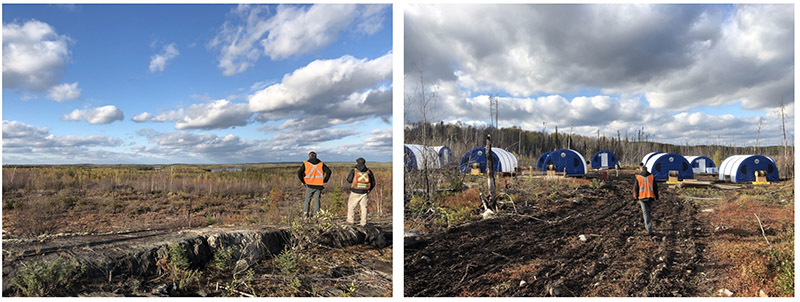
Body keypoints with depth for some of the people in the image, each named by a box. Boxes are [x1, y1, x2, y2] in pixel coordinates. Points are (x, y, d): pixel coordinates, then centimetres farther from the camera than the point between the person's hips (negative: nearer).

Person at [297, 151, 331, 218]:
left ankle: (305, 213, 4)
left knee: (307, 199, 12)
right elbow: (328, 171, -4)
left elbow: (299, 172, -11)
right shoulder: (321, 164, 5)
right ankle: (316, 214, 6)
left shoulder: (306, 164, 0)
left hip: (309, 185, -1)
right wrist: (325, 180, 3)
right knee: (317, 200, 10)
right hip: (319, 185, 1)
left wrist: (303, 181, -1)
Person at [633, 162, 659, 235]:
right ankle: (647, 225, 34)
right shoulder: (651, 177, 1)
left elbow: (636, 188, -2)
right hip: (650, 197, 3)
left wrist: (636, 197, 10)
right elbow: (655, 188, 5)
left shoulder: (638, 177, -6)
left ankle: (649, 230, -9)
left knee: (646, 213, -2)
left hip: (642, 197, -3)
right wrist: (656, 197, 14)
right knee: (648, 211, 23)